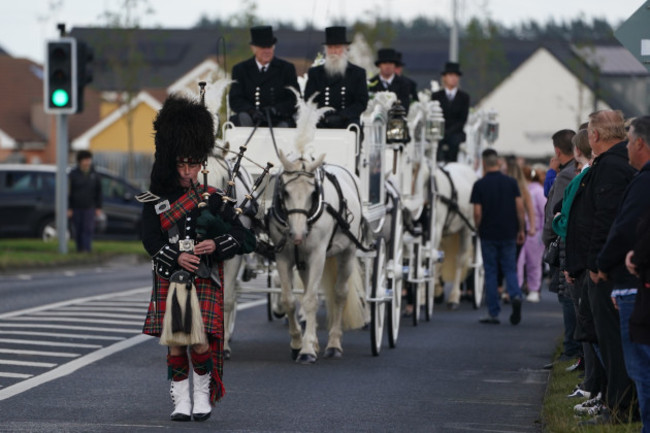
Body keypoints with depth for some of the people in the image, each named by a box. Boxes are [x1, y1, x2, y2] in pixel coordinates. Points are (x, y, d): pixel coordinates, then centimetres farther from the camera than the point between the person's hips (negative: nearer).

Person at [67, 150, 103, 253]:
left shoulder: (94, 175, 3)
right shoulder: (73, 174, -3)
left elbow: (98, 193, 8)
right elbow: (68, 192, -3)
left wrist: (98, 208, 4)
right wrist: (68, 208, -7)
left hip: (89, 207, 0)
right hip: (76, 208, 0)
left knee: (88, 229, -12)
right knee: (78, 230, 5)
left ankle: (86, 249, -16)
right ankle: (79, 249, 16)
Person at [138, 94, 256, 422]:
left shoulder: (212, 200, 5)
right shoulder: (155, 201, 5)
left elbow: (246, 240, 1)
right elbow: (151, 240, -6)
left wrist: (216, 245, -17)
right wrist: (176, 257, -22)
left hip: (205, 282, 0)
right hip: (170, 281, 1)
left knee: (201, 344, -6)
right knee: (175, 346, 0)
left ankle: (203, 398, 12)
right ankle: (181, 402, 10)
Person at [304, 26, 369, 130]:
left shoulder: (358, 73, 13)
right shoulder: (314, 73, 17)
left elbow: (362, 103, 5)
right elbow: (309, 101, 10)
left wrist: (341, 116, -11)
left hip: (347, 122, 0)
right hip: (321, 124, 0)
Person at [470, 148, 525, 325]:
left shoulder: (480, 185, -6)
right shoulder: (511, 182, 0)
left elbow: (477, 212, -9)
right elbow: (520, 207, -3)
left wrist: (478, 229, 8)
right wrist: (521, 230, 6)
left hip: (488, 235, -2)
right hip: (509, 234, 2)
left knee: (490, 272, 6)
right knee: (510, 269, 11)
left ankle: (493, 313, 6)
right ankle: (515, 296, -18)